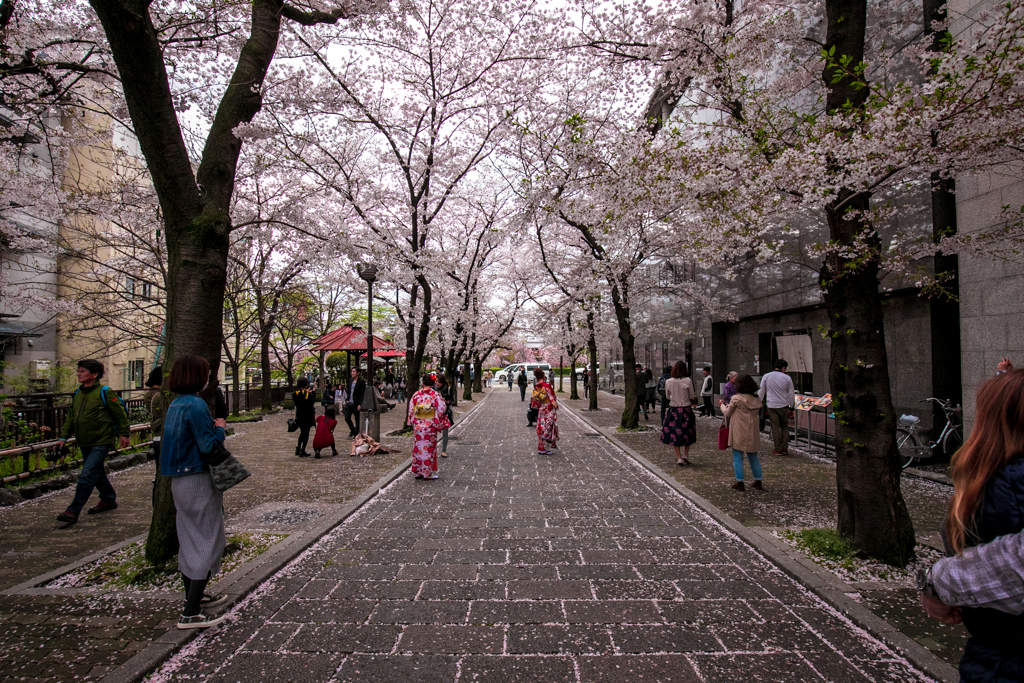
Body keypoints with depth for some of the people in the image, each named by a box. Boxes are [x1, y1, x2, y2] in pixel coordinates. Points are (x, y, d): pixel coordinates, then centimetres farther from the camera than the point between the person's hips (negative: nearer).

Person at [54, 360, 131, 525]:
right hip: (84, 443, 8)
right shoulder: (78, 394, 9)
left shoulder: (105, 393, -12)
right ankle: (109, 499, 34)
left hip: (101, 443, -8)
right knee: (97, 473, 18)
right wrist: (64, 437, 11)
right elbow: (71, 418, 17)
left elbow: (120, 413, -8)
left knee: (87, 475, -10)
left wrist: (124, 434, -6)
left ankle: (73, 511, -6)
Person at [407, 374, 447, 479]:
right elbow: (441, 410, -9)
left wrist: (413, 422, 15)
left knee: (418, 447, 12)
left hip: (418, 425, 3)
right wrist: (439, 424, 2)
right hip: (430, 426, -3)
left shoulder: (416, 394, -1)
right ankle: (428, 473, 10)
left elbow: (411, 410, 4)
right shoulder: (436, 395, -9)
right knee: (429, 448, 5)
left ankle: (417, 472, 18)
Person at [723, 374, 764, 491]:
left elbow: (727, 413, -3)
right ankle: (758, 482, 21)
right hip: (753, 432, 5)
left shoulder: (736, 398, -12)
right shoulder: (756, 400, 3)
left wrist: (722, 405, 19)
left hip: (739, 432, -5)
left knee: (738, 458, 4)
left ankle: (740, 483, 7)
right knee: (753, 457, 16)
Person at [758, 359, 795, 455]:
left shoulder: (766, 377, -1)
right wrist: (791, 406, 15)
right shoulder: (787, 378, -2)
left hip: (771, 406, 0)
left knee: (775, 427, 3)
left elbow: (761, 392, 5)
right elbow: (791, 394, 4)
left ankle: (778, 449, 6)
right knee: (785, 426, 12)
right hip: (783, 406, 0)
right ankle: (785, 448, 12)